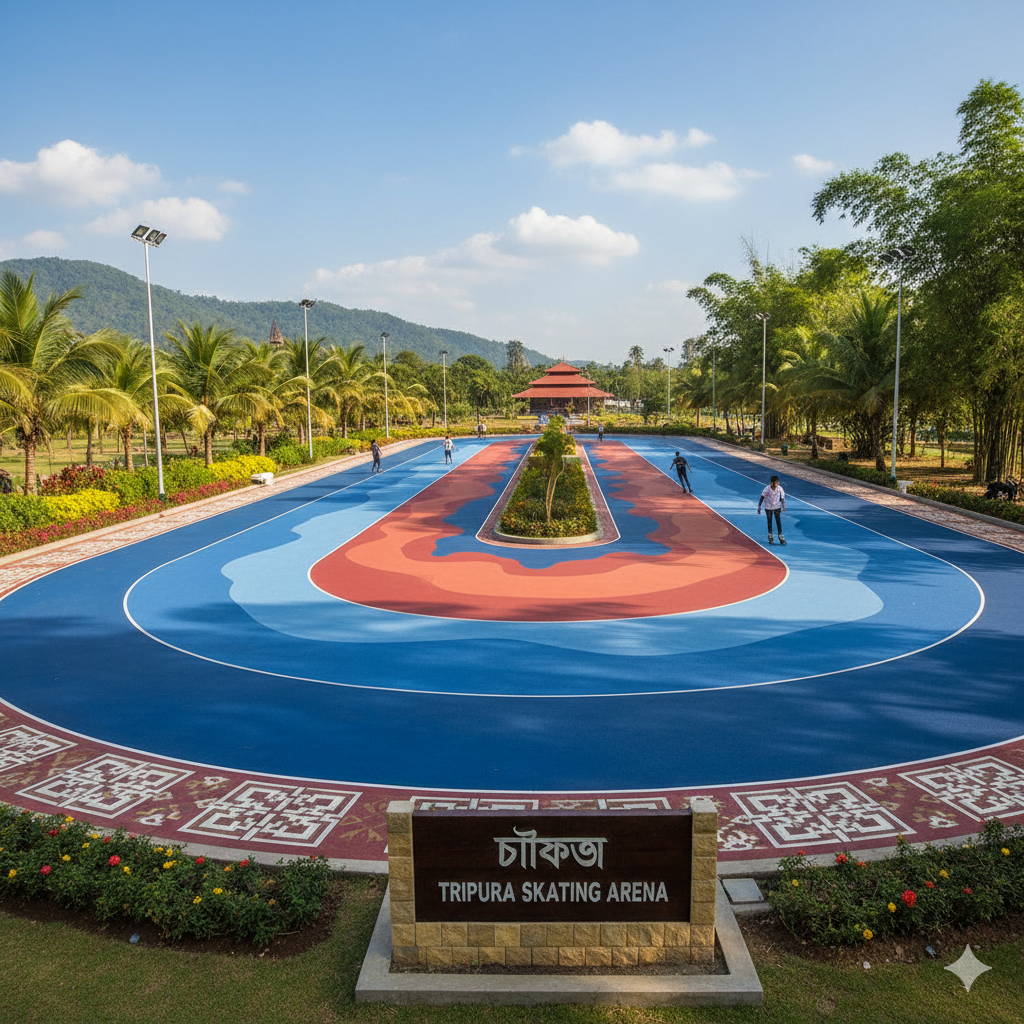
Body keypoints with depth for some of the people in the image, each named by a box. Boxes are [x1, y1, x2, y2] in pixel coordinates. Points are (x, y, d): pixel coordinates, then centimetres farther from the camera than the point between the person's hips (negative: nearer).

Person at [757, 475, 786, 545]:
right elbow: (762, 498, -15)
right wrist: (759, 507, -13)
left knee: (778, 521, 0)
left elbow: (782, 498, -11)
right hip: (768, 507, -1)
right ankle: (770, 536, 20)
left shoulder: (780, 489, -20)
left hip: (777, 507, 1)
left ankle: (780, 536, 11)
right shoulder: (767, 489, -24)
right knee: (769, 521, 6)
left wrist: (783, 507, -21)